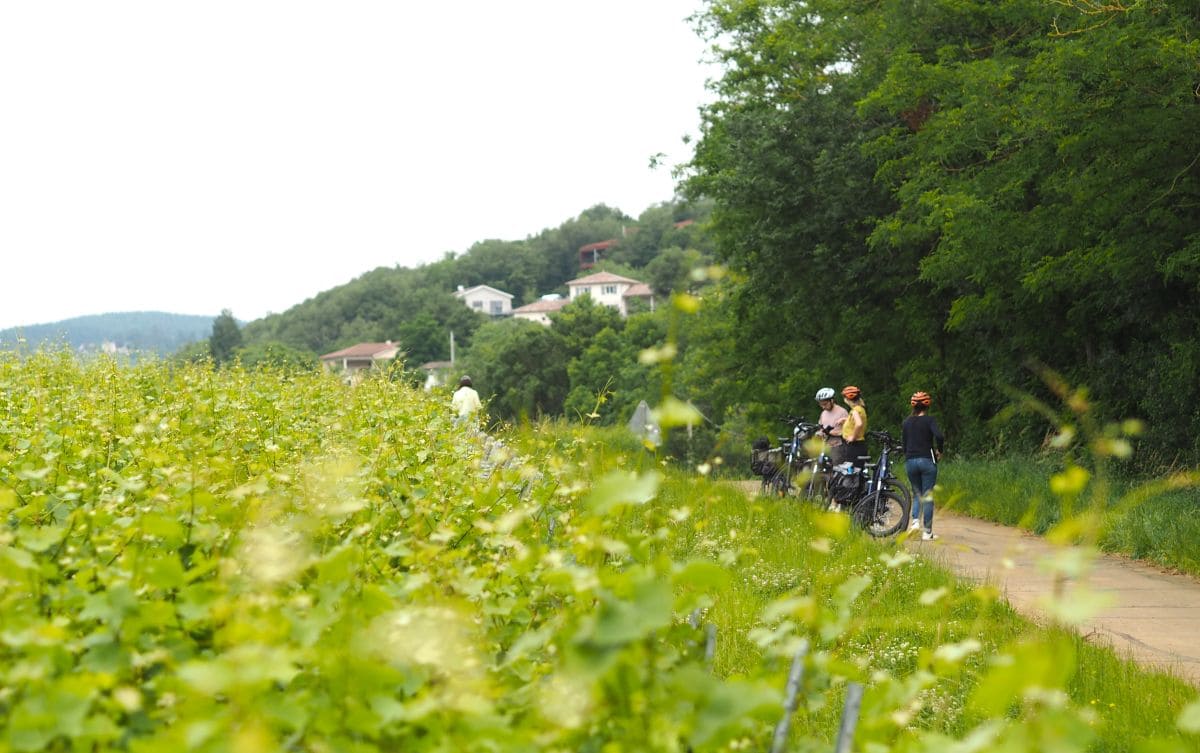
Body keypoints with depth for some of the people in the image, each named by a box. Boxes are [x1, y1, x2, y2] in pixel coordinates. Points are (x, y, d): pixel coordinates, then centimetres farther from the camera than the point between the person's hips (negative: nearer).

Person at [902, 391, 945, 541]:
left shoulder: (906, 422, 8)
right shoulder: (930, 420, -5)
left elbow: (904, 445, 9)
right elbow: (939, 436, -20)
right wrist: (939, 451, -4)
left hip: (910, 461, 3)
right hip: (927, 460, -3)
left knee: (917, 493, 17)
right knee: (927, 496, 3)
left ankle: (915, 520, -6)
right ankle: (927, 531, 3)